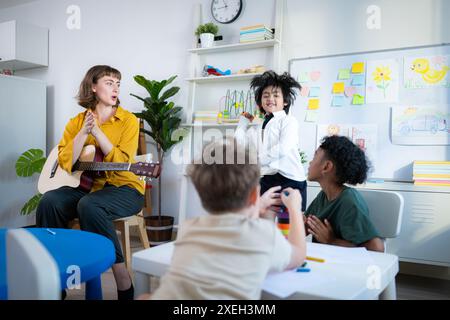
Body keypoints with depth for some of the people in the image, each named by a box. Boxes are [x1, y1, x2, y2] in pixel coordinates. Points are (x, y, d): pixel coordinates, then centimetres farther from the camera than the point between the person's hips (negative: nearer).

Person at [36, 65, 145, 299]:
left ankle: (123, 282, -23)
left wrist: (97, 132, -19)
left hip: (124, 188, -4)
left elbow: (122, 164, -14)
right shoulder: (77, 121, 8)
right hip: (86, 185, 4)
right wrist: (84, 132, -14)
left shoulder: (128, 120, -2)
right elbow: (64, 162, -4)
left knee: (89, 205, -34)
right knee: (49, 201, -23)